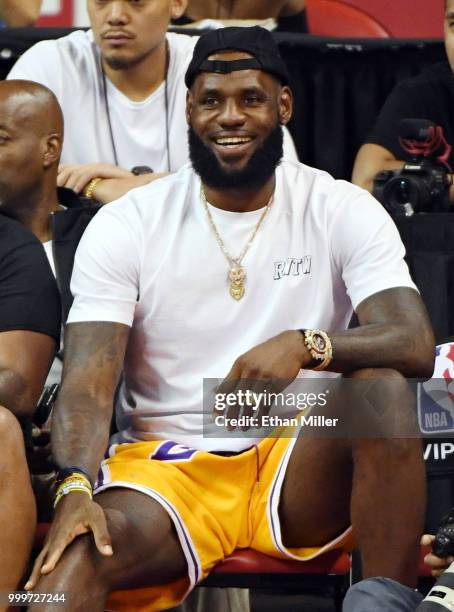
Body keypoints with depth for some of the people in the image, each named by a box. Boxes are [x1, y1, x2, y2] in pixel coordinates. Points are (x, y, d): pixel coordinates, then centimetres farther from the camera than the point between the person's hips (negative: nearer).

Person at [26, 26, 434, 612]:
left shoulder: (342, 211, 1)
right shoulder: (124, 226, 1)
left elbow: (415, 344, -12)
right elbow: (88, 383, -9)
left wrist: (305, 345, -33)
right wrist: (75, 490, -30)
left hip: (302, 473, 1)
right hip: (166, 466, -1)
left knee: (383, 388, -30)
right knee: (80, 548, -34)